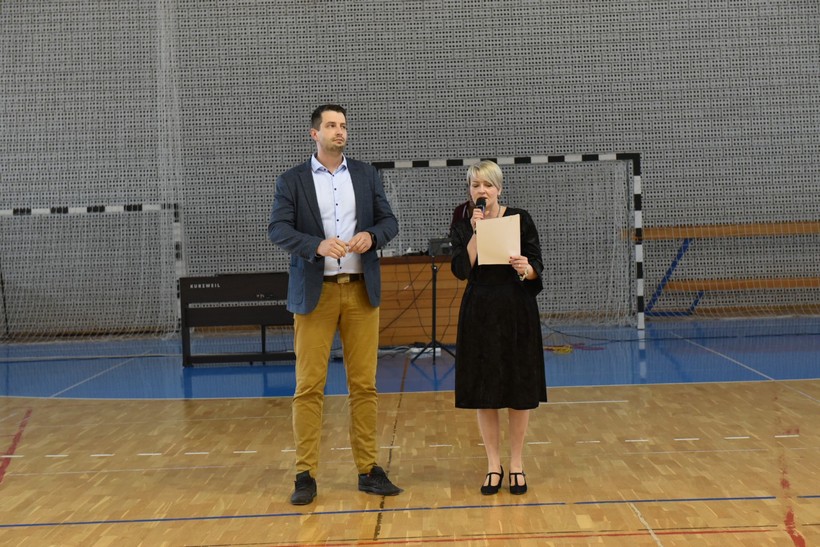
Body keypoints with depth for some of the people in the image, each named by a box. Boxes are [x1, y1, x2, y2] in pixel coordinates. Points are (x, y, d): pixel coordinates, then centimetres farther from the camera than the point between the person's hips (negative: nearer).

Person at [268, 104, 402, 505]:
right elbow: (278, 229, -7)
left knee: (364, 384, 5)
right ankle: (305, 475, 4)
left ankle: (368, 470, 13)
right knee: (309, 386, -2)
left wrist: (371, 235, -13)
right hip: (315, 293, -2)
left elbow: (389, 221, 9)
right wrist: (318, 244, -24)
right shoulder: (292, 180, 3)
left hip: (361, 291, 3)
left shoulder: (366, 175, 12)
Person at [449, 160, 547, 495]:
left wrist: (526, 269, -23)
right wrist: (475, 233, -15)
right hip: (479, 313, 1)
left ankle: (516, 462, 17)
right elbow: (461, 270, -9)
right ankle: (493, 464, 16)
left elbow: (537, 265, -2)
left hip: (517, 312, -1)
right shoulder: (462, 228, 5)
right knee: (484, 391, 4)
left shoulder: (520, 219, 0)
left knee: (519, 389, 3)